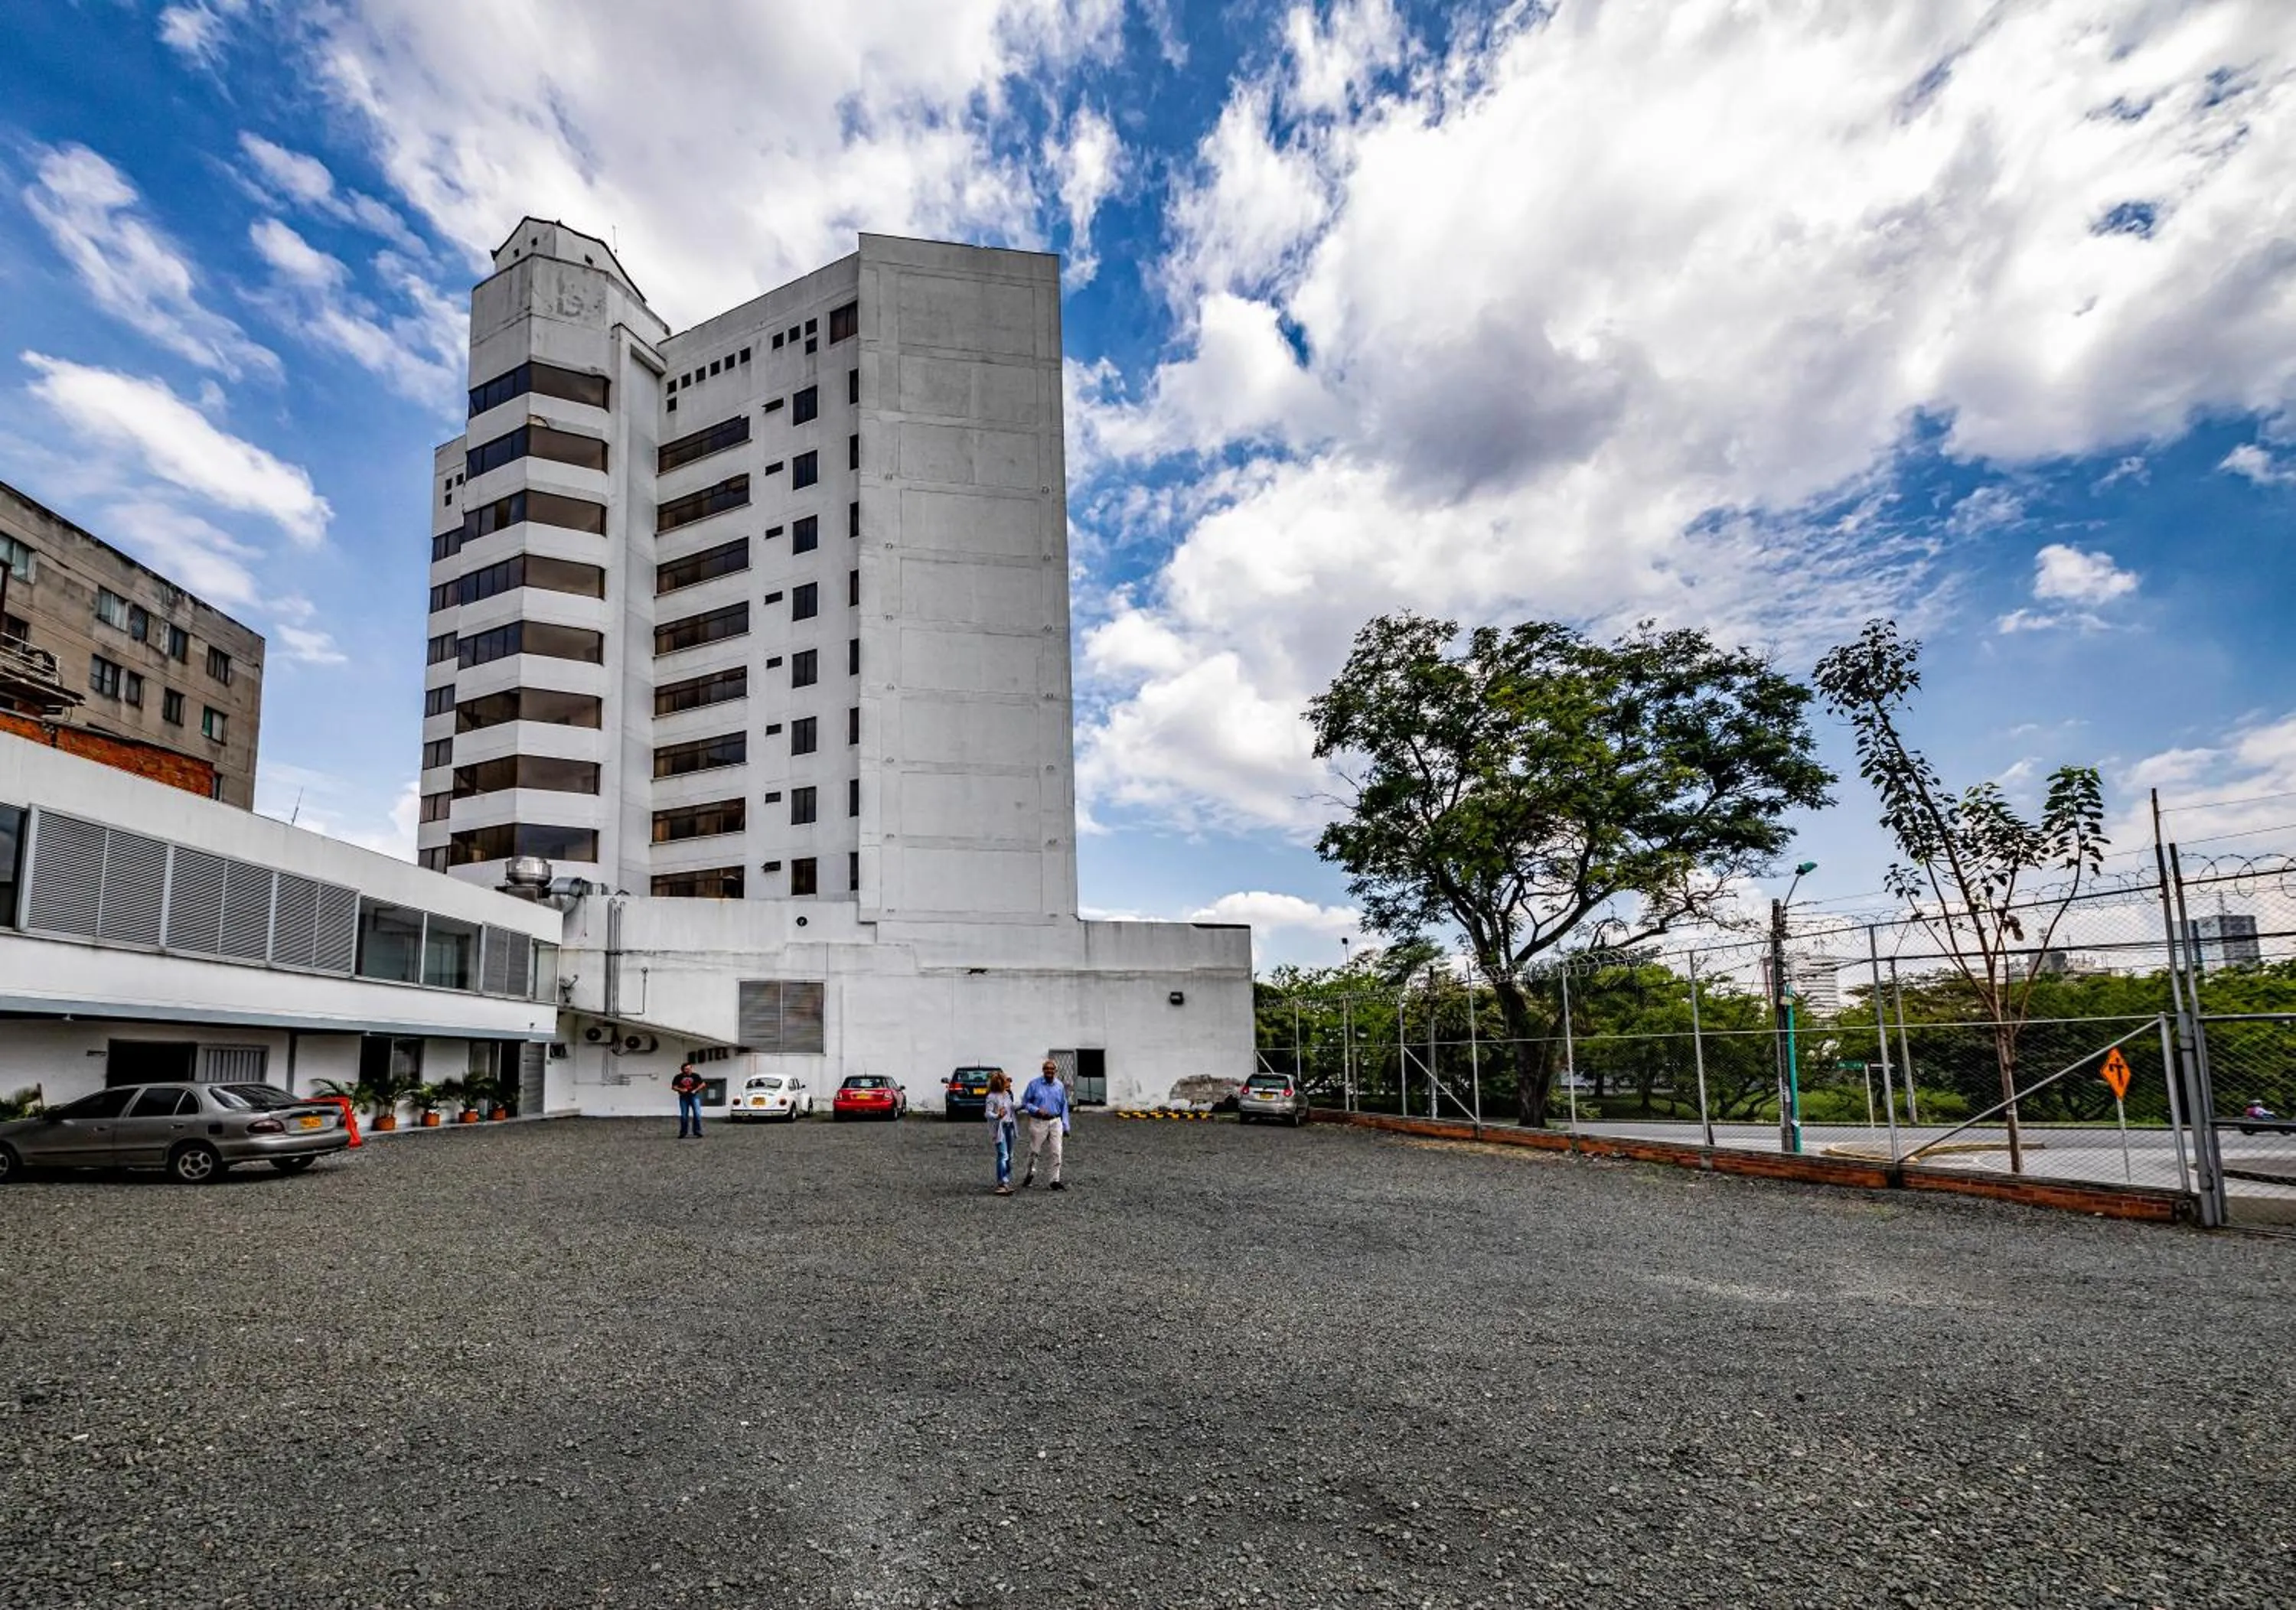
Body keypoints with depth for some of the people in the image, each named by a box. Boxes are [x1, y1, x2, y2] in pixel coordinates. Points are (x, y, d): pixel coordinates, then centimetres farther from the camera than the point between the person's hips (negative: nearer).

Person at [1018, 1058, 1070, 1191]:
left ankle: (1055, 1181, 4)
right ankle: (1030, 1173, 31)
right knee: (1034, 1151, 7)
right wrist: (1037, 1110, -16)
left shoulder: (1060, 1086, 5)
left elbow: (1064, 1107, 11)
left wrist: (1066, 1126, 8)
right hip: (1038, 1122, -2)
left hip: (1055, 1122, 2)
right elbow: (1025, 1102, 1)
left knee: (1057, 1152, -3)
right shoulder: (1034, 1084, -4)